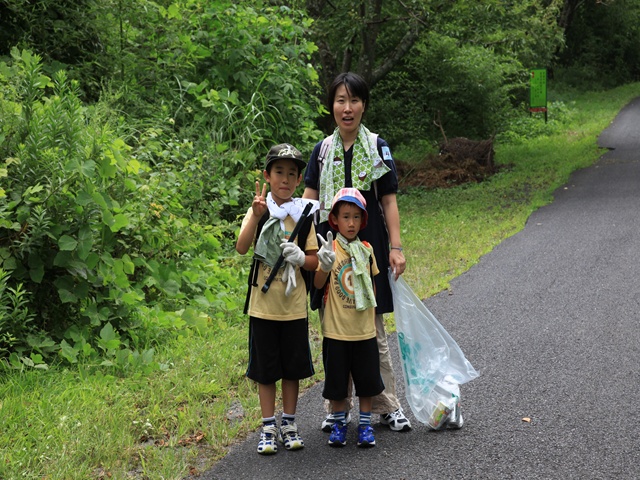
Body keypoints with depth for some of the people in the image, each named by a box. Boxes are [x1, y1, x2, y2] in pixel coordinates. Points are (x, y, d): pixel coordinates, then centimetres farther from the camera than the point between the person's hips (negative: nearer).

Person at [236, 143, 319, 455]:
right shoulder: (259, 210, -3)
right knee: (266, 368, 6)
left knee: (293, 366, 10)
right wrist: (256, 215, -32)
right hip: (263, 303, -2)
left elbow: (314, 261, 4)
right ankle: (268, 428, 17)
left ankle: (289, 424, 23)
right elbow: (241, 248, -19)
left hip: (294, 304, 2)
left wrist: (301, 257, -18)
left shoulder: (303, 214, 2)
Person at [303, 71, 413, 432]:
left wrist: (396, 247, -6)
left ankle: (388, 406, 11)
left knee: (373, 332, 1)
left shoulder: (377, 147, 2)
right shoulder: (323, 150, 7)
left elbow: (389, 200, 1)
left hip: (368, 245, -2)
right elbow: (308, 200, 3)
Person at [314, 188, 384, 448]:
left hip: (364, 330, 3)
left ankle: (365, 423, 22)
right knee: (337, 380, 8)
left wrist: (372, 316, 14)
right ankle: (339, 422, 23)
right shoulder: (329, 248, -8)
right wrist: (325, 266, -33)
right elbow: (318, 284, -15)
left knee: (367, 379, 9)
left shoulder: (366, 249, 3)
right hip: (336, 329, -3)